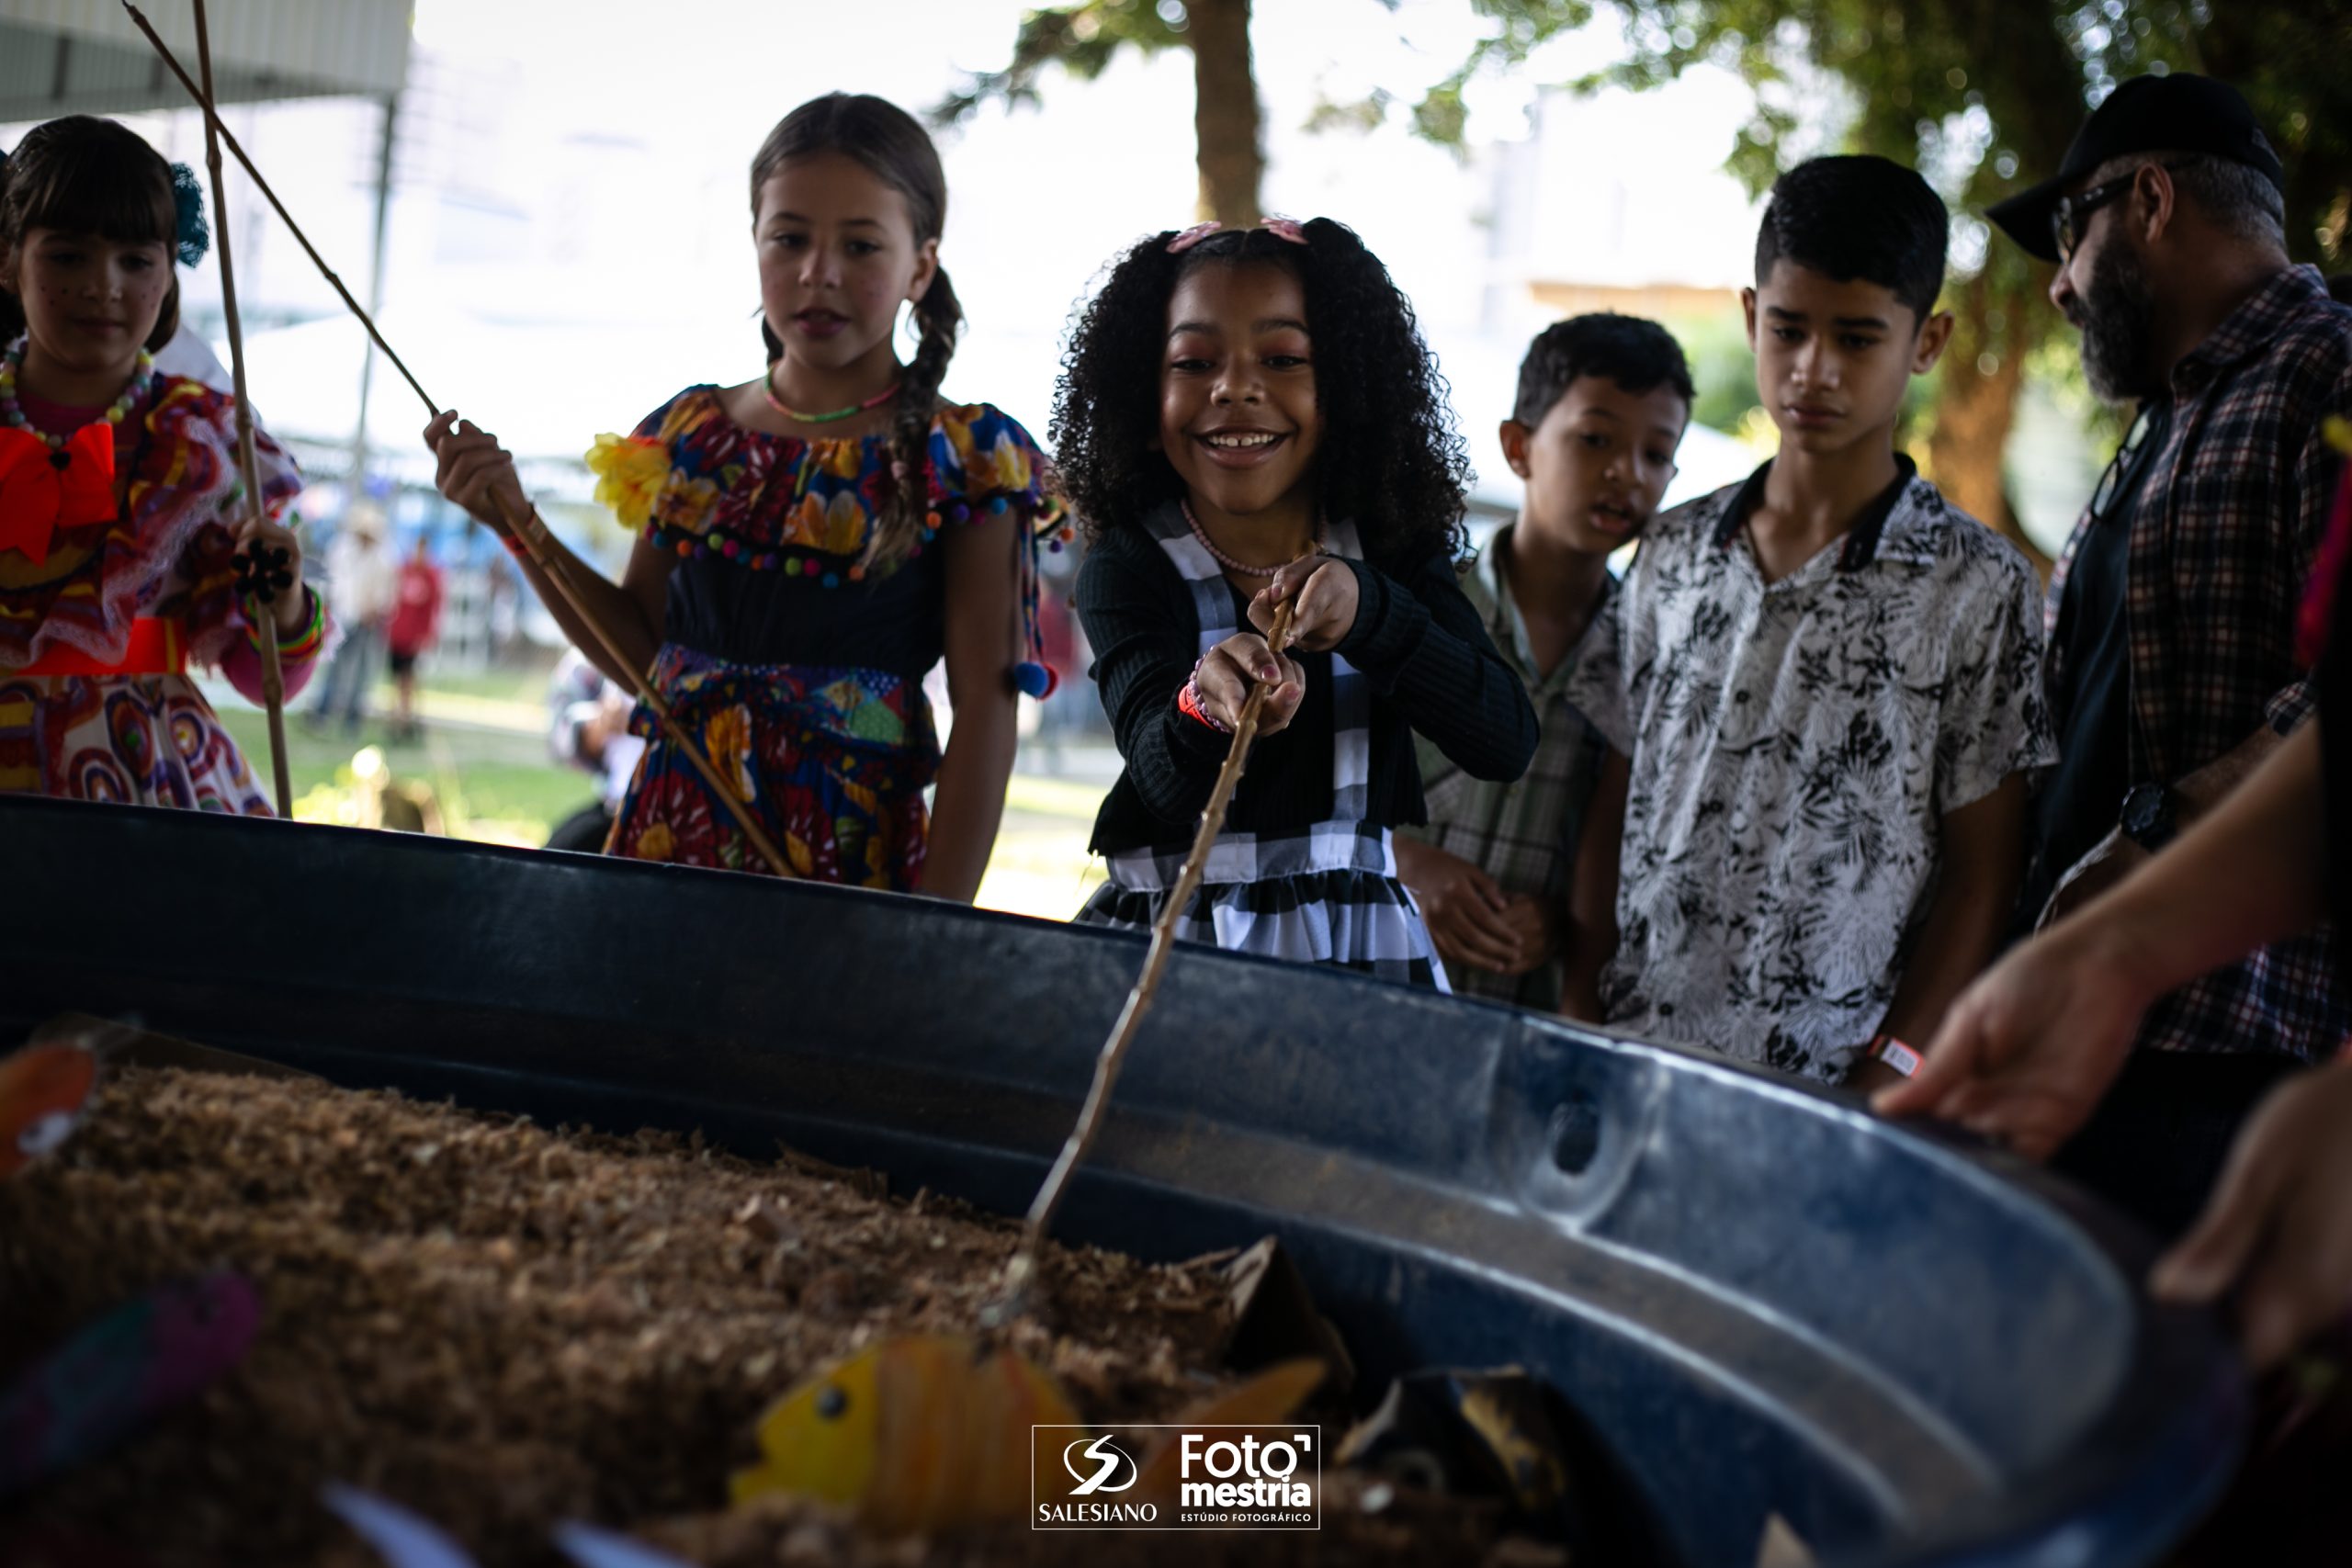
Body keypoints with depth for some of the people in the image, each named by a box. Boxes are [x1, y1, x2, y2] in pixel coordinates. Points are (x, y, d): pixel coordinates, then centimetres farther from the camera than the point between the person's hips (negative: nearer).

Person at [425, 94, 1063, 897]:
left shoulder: (966, 460, -4)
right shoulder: (689, 433, 9)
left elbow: (984, 704, -7)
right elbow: (641, 651, 15)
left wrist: (938, 920, -14)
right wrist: (516, 521, 4)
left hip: (850, 847, -4)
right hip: (672, 831, 4)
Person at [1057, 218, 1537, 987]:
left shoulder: (1393, 550, 0)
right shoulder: (1128, 567, -6)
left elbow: (1508, 739, -13)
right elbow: (1163, 779, -22)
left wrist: (1365, 608, -28)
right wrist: (1208, 706, -45)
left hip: (1357, 946, 2)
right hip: (1169, 940, -1)